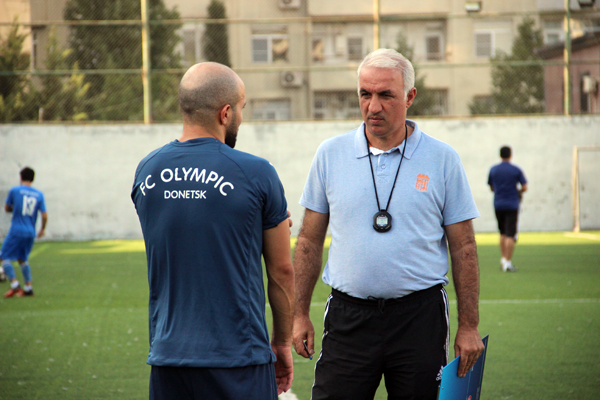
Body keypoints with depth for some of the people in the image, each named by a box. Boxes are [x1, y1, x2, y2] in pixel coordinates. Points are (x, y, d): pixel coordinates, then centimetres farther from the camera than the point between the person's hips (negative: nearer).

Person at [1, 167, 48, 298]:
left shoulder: (14, 191, -4)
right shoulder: (39, 195, 5)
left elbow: (7, 208, 8)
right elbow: (44, 215, 2)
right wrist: (42, 229, 18)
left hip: (16, 231, -5)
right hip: (31, 233, 5)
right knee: (22, 259, 21)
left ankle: (14, 284, -13)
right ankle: (28, 287, 15)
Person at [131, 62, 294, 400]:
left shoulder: (146, 172, 5)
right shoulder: (255, 174, -9)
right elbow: (281, 271, -1)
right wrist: (283, 342, 13)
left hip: (168, 355, 4)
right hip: (238, 358, -4)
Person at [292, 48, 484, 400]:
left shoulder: (443, 160, 1)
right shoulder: (331, 154, 5)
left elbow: (463, 248, 3)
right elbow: (310, 242, 10)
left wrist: (469, 326, 0)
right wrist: (299, 314, 6)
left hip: (420, 317, -1)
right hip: (349, 317, 1)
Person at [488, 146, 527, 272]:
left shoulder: (493, 170, 3)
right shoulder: (516, 170, -4)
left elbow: (491, 188, 11)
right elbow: (524, 188, -5)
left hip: (498, 205, 3)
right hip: (512, 205, -3)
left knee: (503, 233, 18)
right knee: (510, 235, -4)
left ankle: (504, 259, 17)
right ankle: (508, 262, -11)